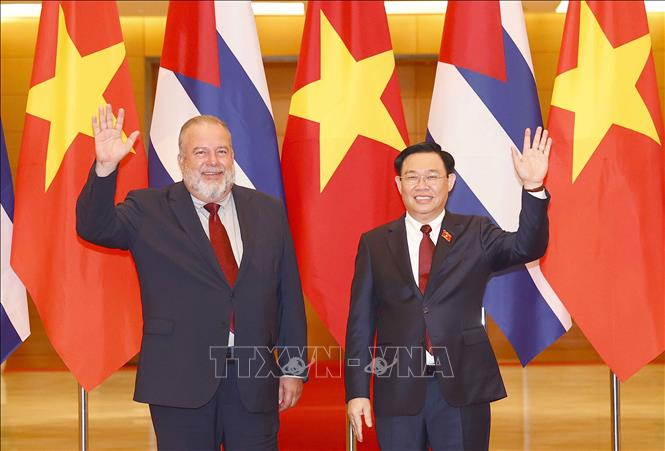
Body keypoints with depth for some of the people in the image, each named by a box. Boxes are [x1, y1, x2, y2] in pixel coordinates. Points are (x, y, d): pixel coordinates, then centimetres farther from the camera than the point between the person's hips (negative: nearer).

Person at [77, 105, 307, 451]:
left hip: (255, 381, 2)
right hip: (180, 381, -2)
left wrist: (294, 366, 7)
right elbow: (94, 227, -13)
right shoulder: (149, 210, 2)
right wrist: (105, 167, -27)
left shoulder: (268, 211, 8)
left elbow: (289, 293, 9)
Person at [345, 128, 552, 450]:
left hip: (462, 387, 0)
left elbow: (526, 247, -14)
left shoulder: (475, 234, 4)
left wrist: (533, 187, -28)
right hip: (398, 389, 1)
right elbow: (360, 322, 3)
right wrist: (357, 392, -2)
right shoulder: (374, 243, 5)